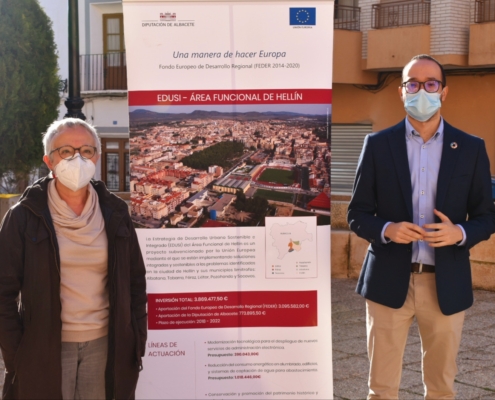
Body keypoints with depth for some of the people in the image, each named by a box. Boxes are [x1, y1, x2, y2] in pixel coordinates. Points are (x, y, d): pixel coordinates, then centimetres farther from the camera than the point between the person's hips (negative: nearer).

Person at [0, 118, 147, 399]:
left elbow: (136, 282, 8)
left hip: (105, 345, 2)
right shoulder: (24, 217, -5)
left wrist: (136, 343, 3)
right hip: (45, 349, -2)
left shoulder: (115, 213, 3)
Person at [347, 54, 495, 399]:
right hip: (389, 282, -1)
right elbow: (357, 214, 3)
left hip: (446, 284, 1)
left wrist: (460, 233, -16)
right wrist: (386, 229, -18)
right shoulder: (378, 145, 1)